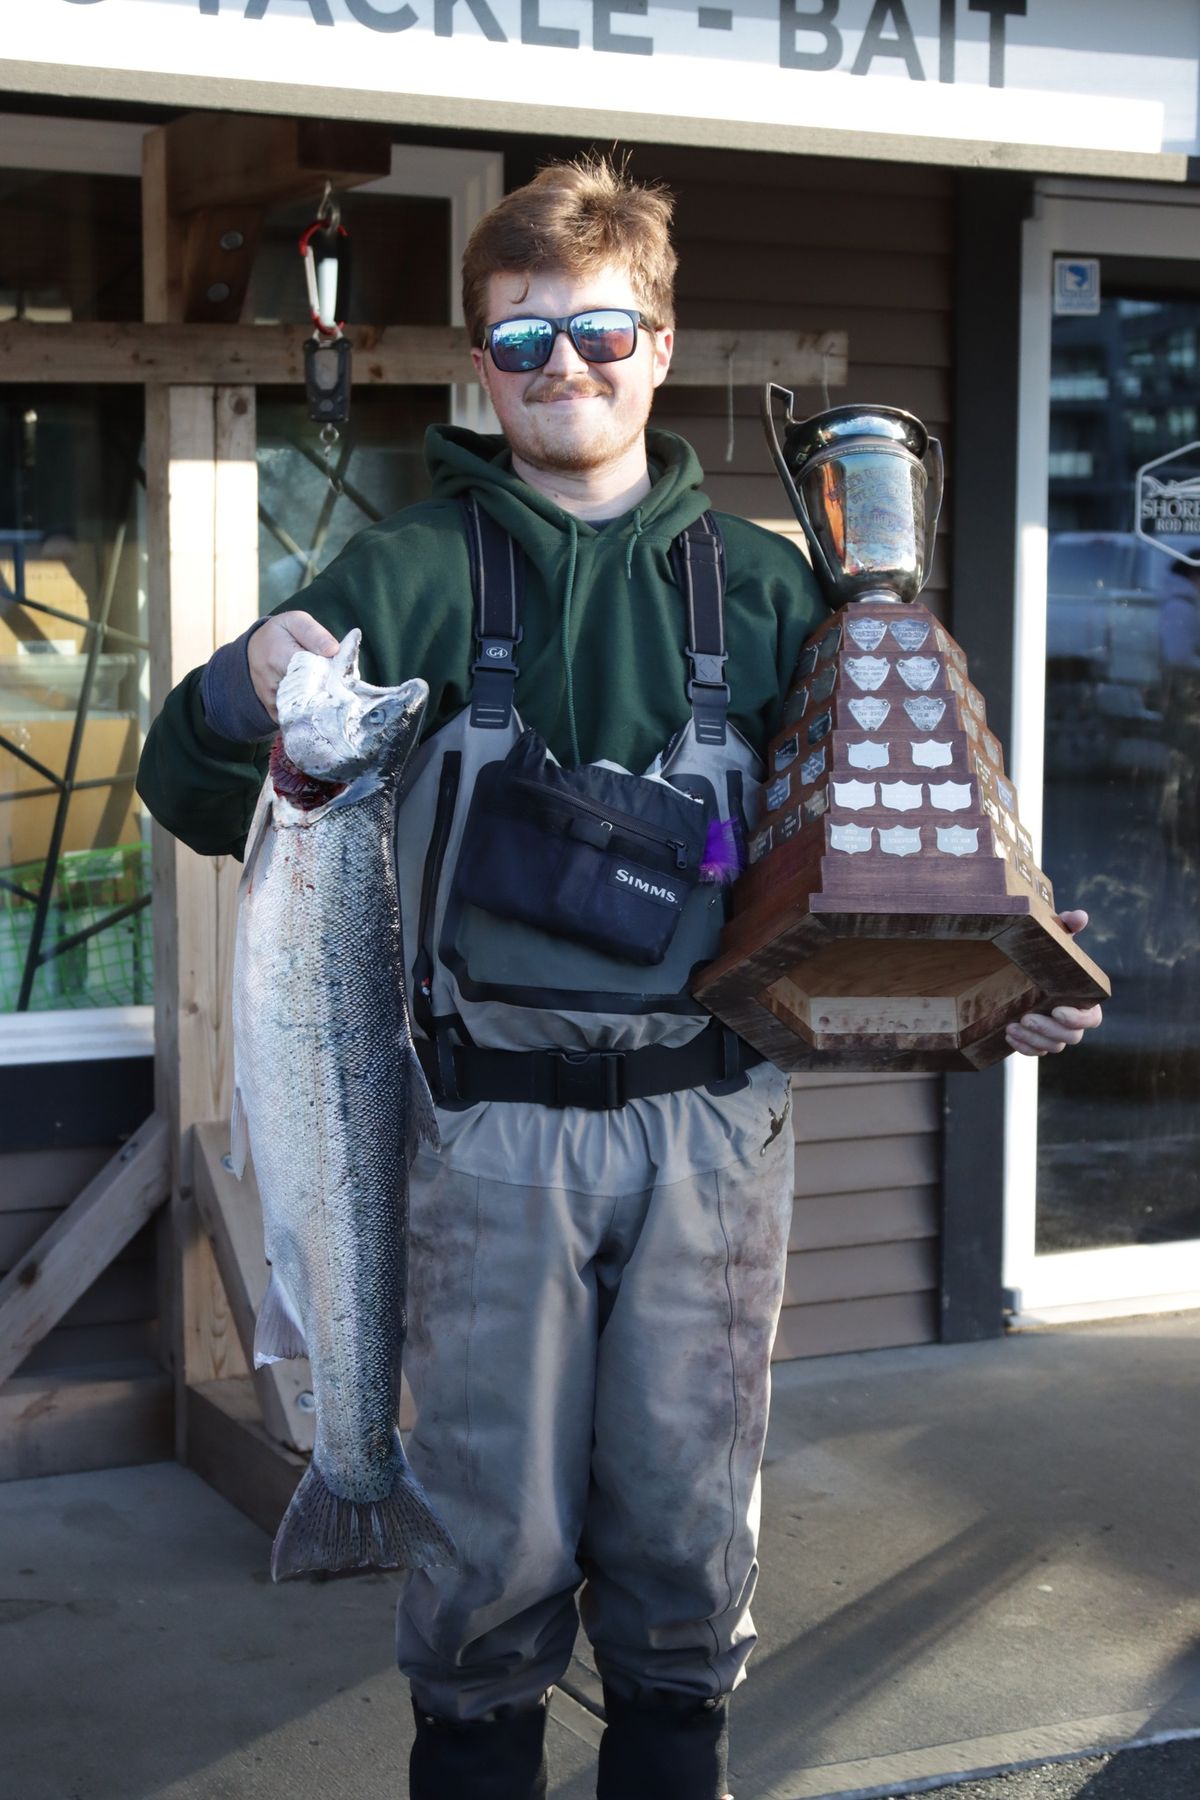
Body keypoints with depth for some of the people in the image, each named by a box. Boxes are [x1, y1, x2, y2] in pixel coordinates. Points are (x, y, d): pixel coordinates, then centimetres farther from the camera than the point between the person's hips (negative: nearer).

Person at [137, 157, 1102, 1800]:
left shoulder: (759, 586, 7)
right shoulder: (416, 575, 1)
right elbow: (196, 798, -3)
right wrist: (244, 696, -25)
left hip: (713, 1122, 2)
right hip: (495, 1124, -2)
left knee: (690, 1517, 12)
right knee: (498, 1527, 6)